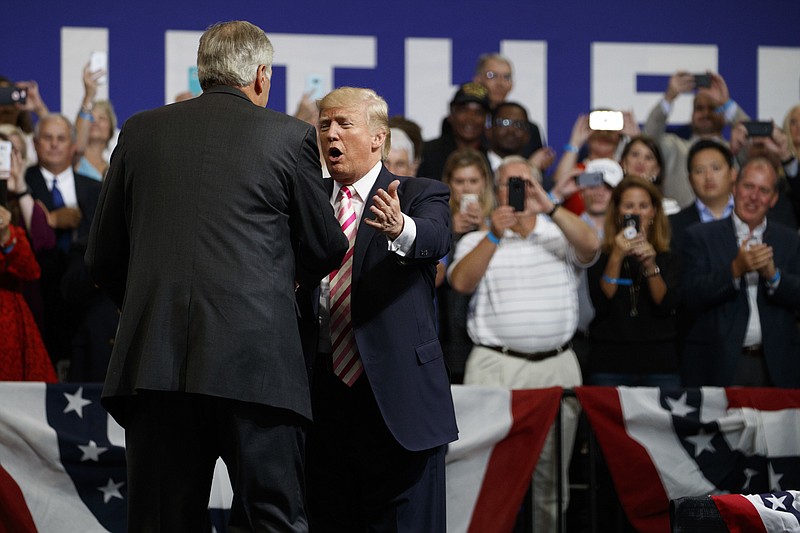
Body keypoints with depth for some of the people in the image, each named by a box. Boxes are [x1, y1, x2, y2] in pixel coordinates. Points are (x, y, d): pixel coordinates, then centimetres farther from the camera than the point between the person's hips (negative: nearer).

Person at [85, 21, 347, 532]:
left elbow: (103, 258, 16)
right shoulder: (289, 135, 3)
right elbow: (326, 249, 12)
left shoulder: (141, 131, 11)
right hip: (256, 358, -3)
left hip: (154, 358, 3)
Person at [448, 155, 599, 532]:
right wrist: (494, 235, -14)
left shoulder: (559, 235, 11)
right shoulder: (478, 241, 10)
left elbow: (590, 246, -10)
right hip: (496, 365, -1)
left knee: (551, 472, 4)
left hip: (556, 367, 1)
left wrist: (549, 207, -17)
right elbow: (461, 282, -7)